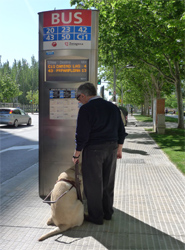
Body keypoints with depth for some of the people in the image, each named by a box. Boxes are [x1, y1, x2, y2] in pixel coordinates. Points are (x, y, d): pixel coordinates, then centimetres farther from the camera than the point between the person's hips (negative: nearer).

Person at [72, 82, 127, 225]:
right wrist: (119, 149, 20)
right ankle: (108, 213, 30)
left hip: (93, 149, -7)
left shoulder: (86, 109, -13)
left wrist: (77, 154, -5)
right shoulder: (113, 107, 8)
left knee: (93, 184, 6)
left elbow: (82, 135, -15)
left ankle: (96, 217, 16)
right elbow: (121, 131, 11)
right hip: (111, 149, 7)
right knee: (108, 182, 17)